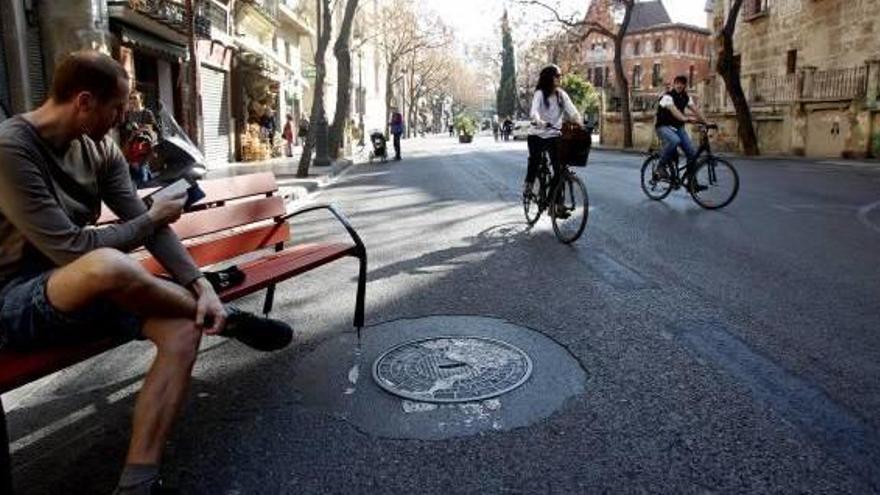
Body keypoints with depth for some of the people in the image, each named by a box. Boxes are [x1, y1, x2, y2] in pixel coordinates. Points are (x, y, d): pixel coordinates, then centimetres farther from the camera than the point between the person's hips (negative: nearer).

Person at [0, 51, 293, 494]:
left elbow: (148, 227, -2)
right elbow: (70, 248, -25)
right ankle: (225, 318, -13)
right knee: (107, 265, -40)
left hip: (84, 293, 7)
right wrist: (153, 218, -11)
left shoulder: (100, 149, 4)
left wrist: (199, 283, -17)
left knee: (184, 329, -19)